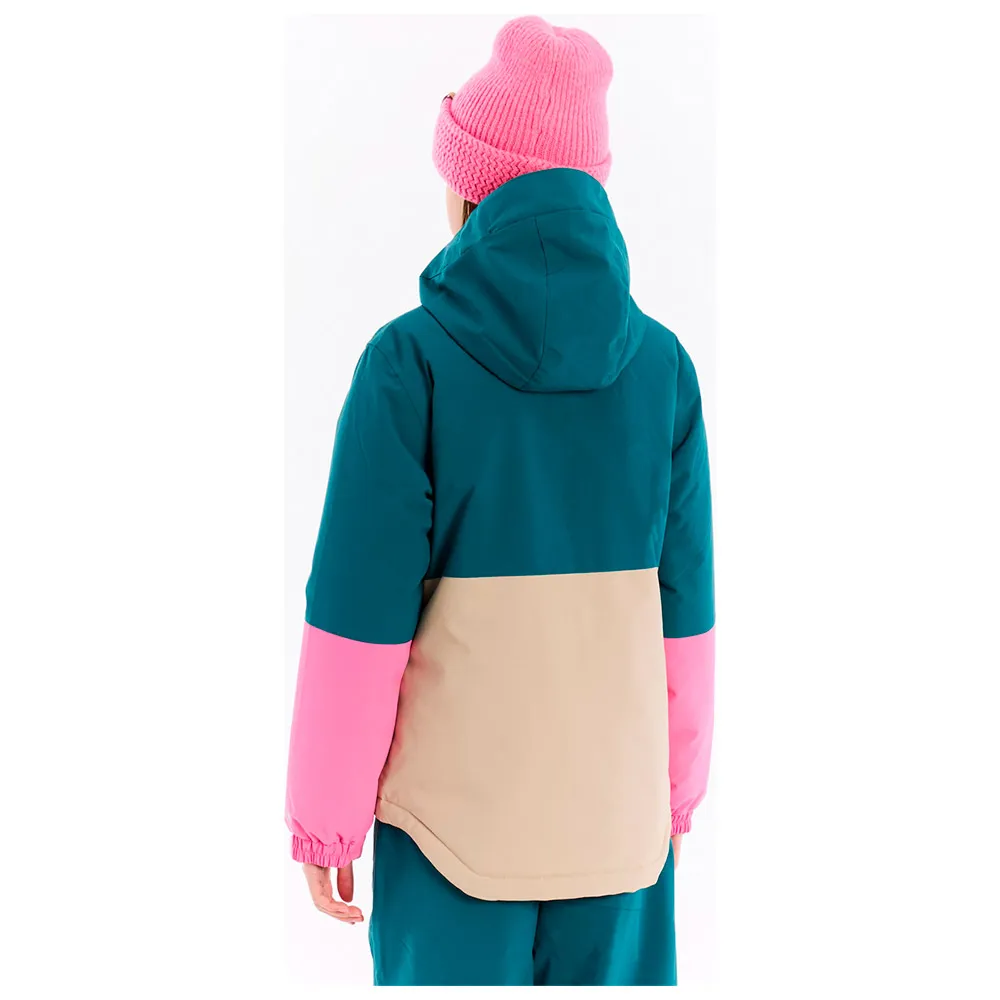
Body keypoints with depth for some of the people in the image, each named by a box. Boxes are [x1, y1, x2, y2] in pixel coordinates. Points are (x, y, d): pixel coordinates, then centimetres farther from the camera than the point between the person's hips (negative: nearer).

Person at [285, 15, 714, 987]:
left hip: (457, 798, -3)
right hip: (618, 802, 3)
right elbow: (685, 606, 1)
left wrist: (324, 818, 0)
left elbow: (362, 613, -12)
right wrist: (677, 791, 14)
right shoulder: (661, 361, -4)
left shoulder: (410, 361, -14)